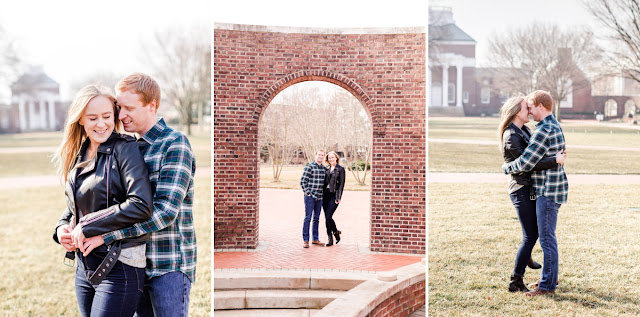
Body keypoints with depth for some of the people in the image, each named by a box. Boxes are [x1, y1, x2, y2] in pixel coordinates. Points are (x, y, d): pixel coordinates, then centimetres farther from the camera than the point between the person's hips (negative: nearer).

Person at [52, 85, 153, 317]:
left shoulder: (125, 149, -11)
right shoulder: (79, 155, 11)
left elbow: (141, 206, -23)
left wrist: (87, 226, -17)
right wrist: (62, 228, 1)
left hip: (119, 268, -7)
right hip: (84, 267, 7)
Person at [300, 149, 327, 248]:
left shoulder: (325, 169, 10)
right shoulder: (309, 167, -7)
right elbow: (303, 181, -8)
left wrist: (323, 193, 11)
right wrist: (307, 192, -11)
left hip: (320, 197, 6)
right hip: (310, 196, -6)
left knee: (317, 219, 12)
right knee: (308, 218, -2)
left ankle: (315, 239, 21)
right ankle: (305, 240, 3)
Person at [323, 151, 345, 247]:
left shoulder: (341, 169, -2)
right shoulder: (327, 169, 13)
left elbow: (342, 184, -6)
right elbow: (324, 183, 15)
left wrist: (338, 197, -12)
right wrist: (322, 195, 8)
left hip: (334, 195, -6)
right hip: (326, 195, 6)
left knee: (328, 217, -13)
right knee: (326, 218, 5)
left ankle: (336, 231, 14)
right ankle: (330, 238, 12)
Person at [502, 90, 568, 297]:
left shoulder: (544, 131, -20)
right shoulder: (555, 126, 13)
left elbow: (525, 163, -24)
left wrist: (506, 168, -3)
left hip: (548, 191, -11)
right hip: (549, 189, 11)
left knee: (547, 237, -4)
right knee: (546, 236, 18)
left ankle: (548, 285, 4)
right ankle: (549, 277, 29)